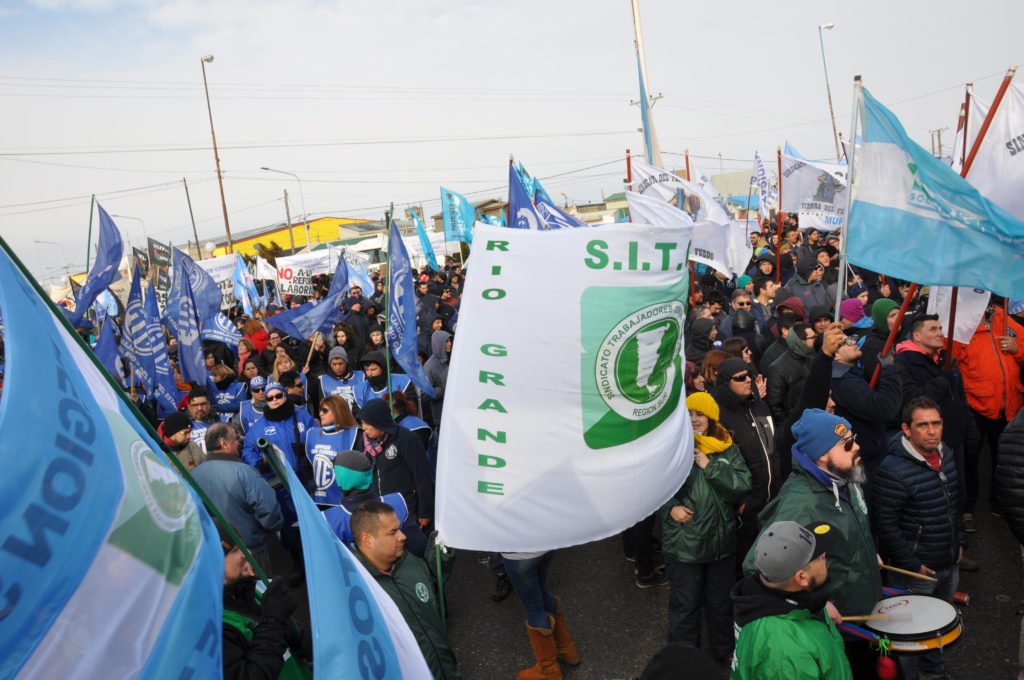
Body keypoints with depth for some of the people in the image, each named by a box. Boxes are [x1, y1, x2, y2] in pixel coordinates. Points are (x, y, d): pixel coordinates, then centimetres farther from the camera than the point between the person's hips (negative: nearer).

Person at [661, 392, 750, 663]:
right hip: (683, 542, -3)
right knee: (686, 605, 11)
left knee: (721, 601, 22)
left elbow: (743, 485, -12)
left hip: (722, 540, 3)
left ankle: (724, 654, 44)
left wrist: (709, 466, -19)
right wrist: (670, 507, -17)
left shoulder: (727, 449, -2)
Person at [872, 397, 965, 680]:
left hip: (950, 563, 8)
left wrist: (960, 541, 13)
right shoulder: (893, 471, -27)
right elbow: (885, 525, -23)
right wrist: (912, 564, -18)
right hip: (915, 571, -8)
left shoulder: (946, 455, 0)